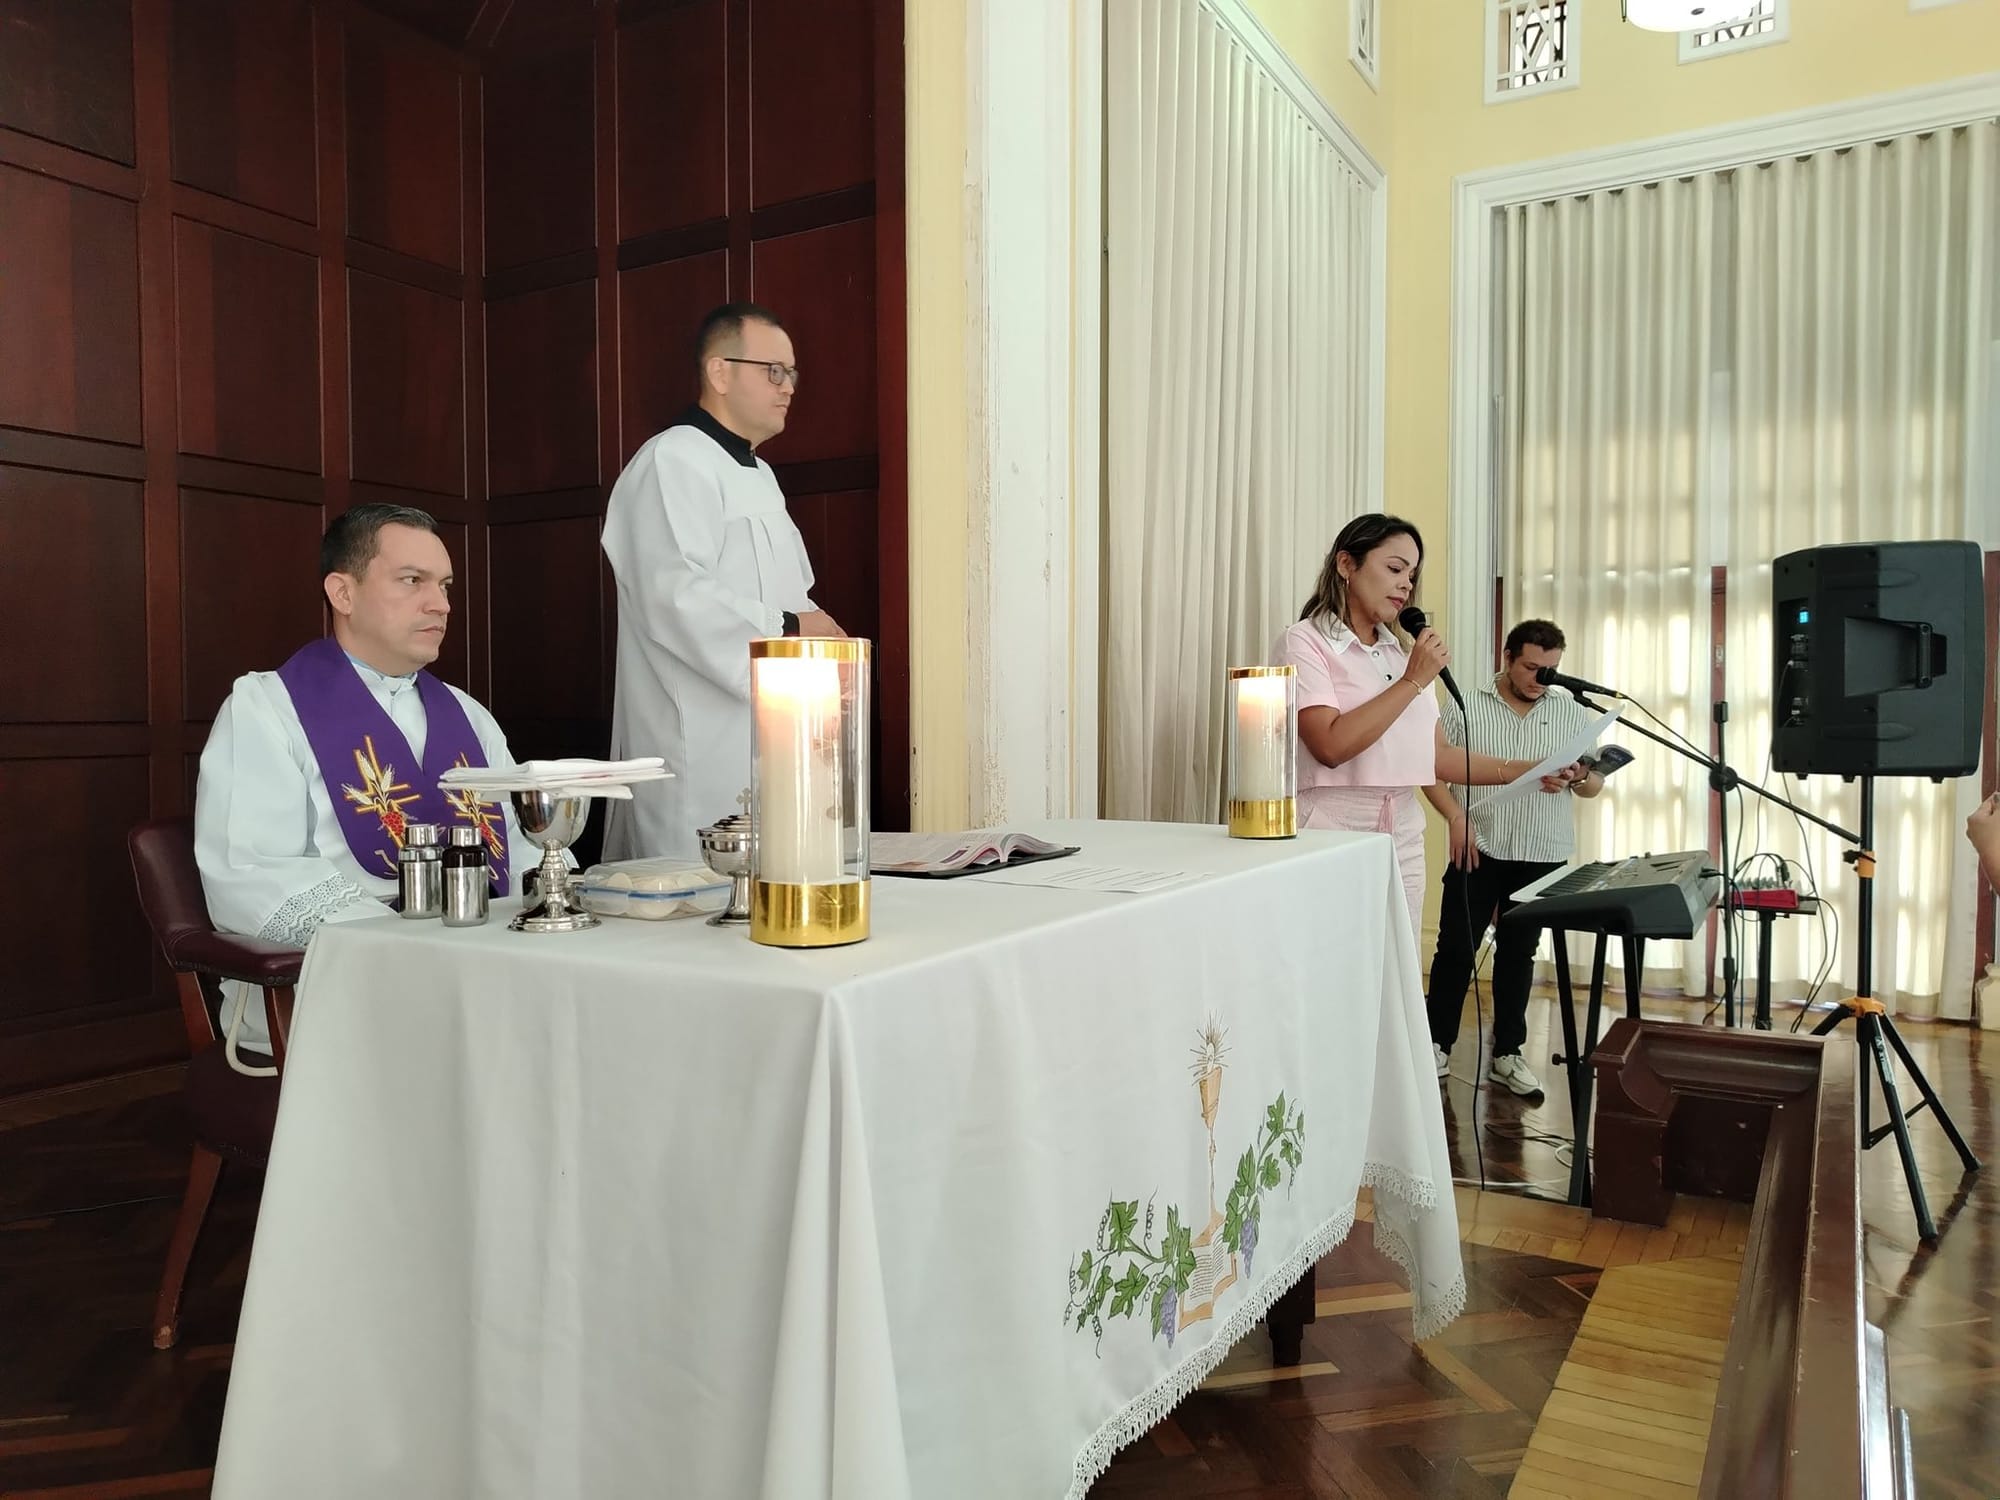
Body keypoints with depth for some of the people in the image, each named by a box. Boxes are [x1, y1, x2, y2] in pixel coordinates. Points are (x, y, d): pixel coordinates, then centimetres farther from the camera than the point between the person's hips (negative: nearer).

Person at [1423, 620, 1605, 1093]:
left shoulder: (1571, 712, 5)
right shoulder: (1466, 708, -1)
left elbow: (1596, 785, 6)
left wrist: (1576, 778, -17)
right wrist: (1456, 818, -15)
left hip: (1542, 857, 2)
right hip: (1477, 849, -2)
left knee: (1518, 953, 10)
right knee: (1456, 947, 2)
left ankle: (1507, 1054, 20)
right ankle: (1438, 1044, 15)